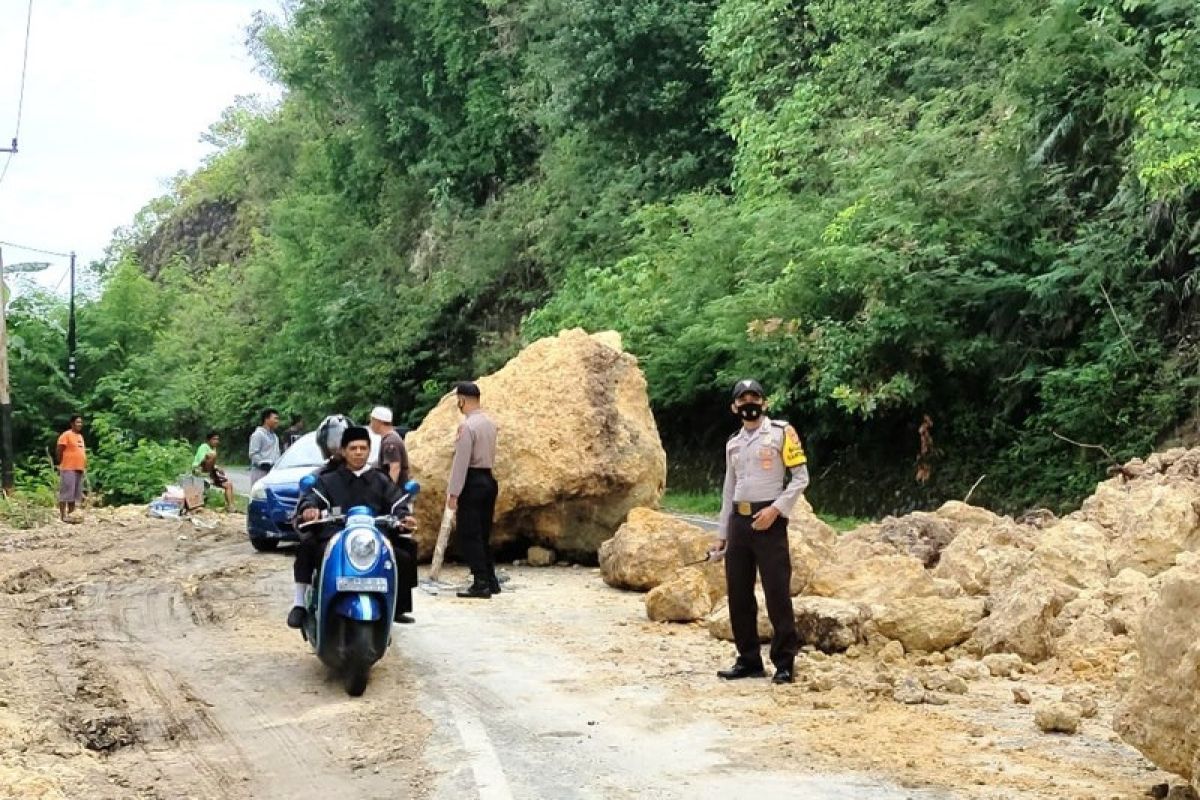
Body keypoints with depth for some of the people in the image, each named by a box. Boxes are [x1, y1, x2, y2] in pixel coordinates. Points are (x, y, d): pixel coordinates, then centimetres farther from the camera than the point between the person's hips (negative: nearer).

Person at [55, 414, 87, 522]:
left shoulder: (80, 436, 18)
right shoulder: (66, 435, -8)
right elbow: (58, 451, -10)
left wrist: (84, 464, 16)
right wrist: (61, 464, -8)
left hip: (79, 469, 9)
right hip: (68, 469, -9)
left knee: (75, 493, 11)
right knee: (66, 492, -9)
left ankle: (70, 514, 17)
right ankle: (62, 515, -8)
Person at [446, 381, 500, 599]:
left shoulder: (467, 426, -15)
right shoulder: (489, 424, 12)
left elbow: (461, 461, -18)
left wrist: (453, 492, -16)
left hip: (472, 483, -9)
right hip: (488, 480, 9)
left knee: (469, 536, -4)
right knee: (483, 534, 14)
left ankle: (480, 584, -6)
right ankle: (491, 581, 16)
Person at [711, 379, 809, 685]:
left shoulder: (781, 433, -2)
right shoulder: (733, 443, 17)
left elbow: (800, 477, -5)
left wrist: (775, 509, -16)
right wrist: (721, 534, 18)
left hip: (768, 520, -6)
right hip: (738, 522, 6)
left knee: (777, 592, -7)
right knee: (738, 593, 7)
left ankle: (784, 662, 1)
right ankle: (749, 660, 16)